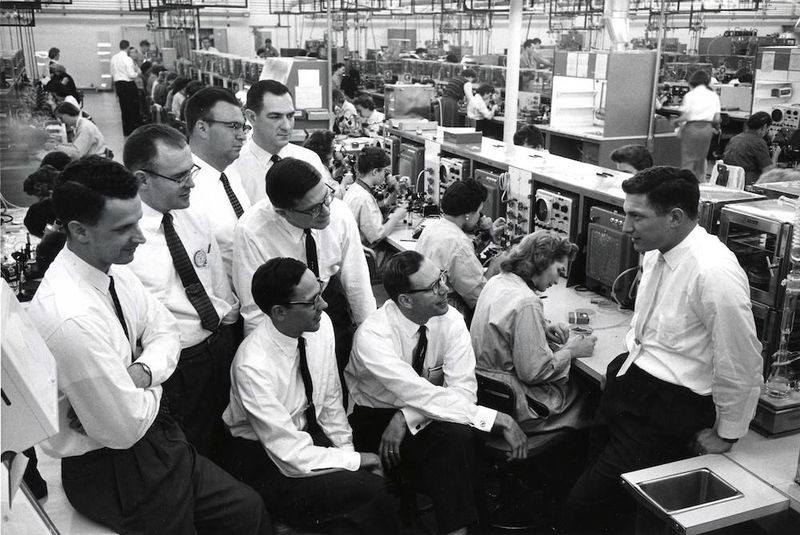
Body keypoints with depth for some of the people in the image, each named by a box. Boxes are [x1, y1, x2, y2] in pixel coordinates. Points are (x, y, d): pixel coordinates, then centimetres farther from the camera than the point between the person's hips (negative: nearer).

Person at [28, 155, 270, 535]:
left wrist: (144, 371, -14)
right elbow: (125, 429, -27)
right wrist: (151, 385, -7)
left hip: (154, 434, 7)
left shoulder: (112, 269, -5)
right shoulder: (72, 318, -32)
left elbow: (165, 331, 6)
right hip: (109, 471, -7)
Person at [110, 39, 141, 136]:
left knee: (124, 107, 13)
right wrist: (137, 72, 1)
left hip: (118, 84, 7)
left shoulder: (113, 58, 6)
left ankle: (126, 131, 16)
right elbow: (131, 75, -17)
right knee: (133, 108, 3)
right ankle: (133, 129, 4)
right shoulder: (127, 59, -14)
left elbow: (112, 74, 11)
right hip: (128, 84, -7)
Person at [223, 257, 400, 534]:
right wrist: (356, 461, -16)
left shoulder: (321, 324, -10)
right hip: (266, 460, -6)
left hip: (313, 433, 6)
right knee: (370, 491, -23)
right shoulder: (253, 365, -29)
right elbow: (291, 457, -25)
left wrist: (348, 451, -4)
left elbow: (331, 398, 4)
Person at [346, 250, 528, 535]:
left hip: (427, 414, 4)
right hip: (375, 420, -4)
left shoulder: (450, 320, -12)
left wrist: (408, 416, -31)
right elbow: (425, 397, -33)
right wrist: (498, 419, -35)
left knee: (460, 435, -30)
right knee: (455, 436, -31)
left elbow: (464, 389, -17)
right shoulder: (372, 336, -26)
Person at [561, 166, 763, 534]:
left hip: (668, 406, -8)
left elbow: (742, 363, -18)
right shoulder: (656, 254, 4)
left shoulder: (714, 272, -24)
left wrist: (726, 436, -6)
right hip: (626, 381, 8)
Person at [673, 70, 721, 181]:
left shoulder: (690, 95, -7)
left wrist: (676, 121, 6)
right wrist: (715, 127, 22)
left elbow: (685, 117, -12)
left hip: (692, 127, -4)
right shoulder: (714, 95, 5)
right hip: (707, 129, 4)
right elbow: (717, 119, 3)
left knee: (688, 159, 1)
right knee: (701, 158, 16)